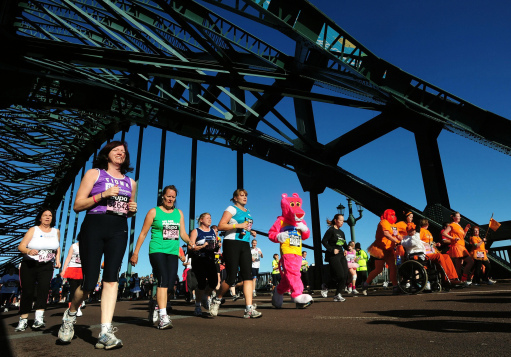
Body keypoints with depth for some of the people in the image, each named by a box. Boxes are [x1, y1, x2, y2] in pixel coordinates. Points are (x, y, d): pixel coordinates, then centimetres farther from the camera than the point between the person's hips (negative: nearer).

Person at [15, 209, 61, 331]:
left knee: (44, 288, -17)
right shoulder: (33, 230, 0)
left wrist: (57, 259, 10)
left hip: (46, 266, 1)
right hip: (29, 265, -1)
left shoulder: (56, 232, 9)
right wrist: (29, 251, -32)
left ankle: (39, 319, -22)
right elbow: (21, 246, -11)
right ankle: (23, 320, 11)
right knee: (27, 291, -2)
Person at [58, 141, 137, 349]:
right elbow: (77, 205, 0)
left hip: (119, 230, 3)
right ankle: (70, 314, 27)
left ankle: (106, 332, -9)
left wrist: (132, 210, 5)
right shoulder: (94, 174, 7)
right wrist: (103, 195, -12)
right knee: (89, 282, -5)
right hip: (94, 226, -3)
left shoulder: (130, 182, 19)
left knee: (111, 278, -10)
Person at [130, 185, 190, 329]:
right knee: (163, 280, -19)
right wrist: (135, 253, 2)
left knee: (169, 284, 3)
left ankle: (154, 304, 29)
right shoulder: (154, 212, 5)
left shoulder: (179, 213, 16)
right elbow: (143, 233, 5)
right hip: (157, 250, -4)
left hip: (173, 252, 5)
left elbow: (183, 233, 14)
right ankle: (163, 317, -19)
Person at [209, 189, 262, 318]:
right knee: (231, 277, -8)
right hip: (231, 244, -7)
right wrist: (238, 225, -19)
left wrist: (251, 231, 14)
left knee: (248, 275, -5)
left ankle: (249, 309, -7)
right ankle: (216, 300, 17)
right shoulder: (232, 209, -2)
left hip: (245, 244, 7)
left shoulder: (247, 211, 21)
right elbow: (220, 226, -13)